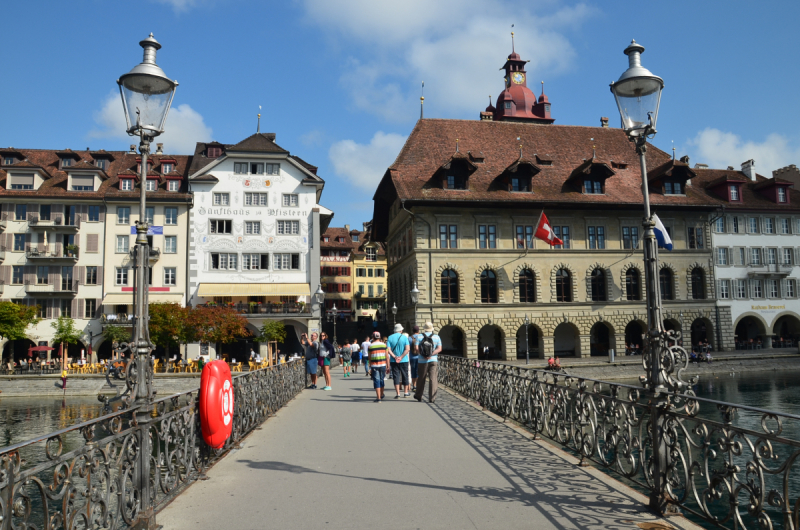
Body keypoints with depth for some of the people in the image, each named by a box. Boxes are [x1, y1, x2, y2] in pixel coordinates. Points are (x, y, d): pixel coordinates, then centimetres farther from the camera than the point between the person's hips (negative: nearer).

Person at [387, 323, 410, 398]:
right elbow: (407, 349, -14)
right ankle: (405, 392, 19)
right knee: (405, 376, 12)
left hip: (393, 361, 1)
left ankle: (398, 394, -1)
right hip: (404, 360, -1)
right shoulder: (404, 337, -3)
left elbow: (388, 350, -10)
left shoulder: (390, 338, 1)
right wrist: (401, 357, -15)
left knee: (396, 377, 3)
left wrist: (395, 357, -14)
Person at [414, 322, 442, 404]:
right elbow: (439, 349, -6)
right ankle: (432, 398, -8)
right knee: (433, 379, -2)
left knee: (421, 379, 13)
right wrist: (431, 355, -13)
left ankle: (418, 396, 27)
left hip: (423, 361, 0)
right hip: (433, 360, 0)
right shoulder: (436, 337, 5)